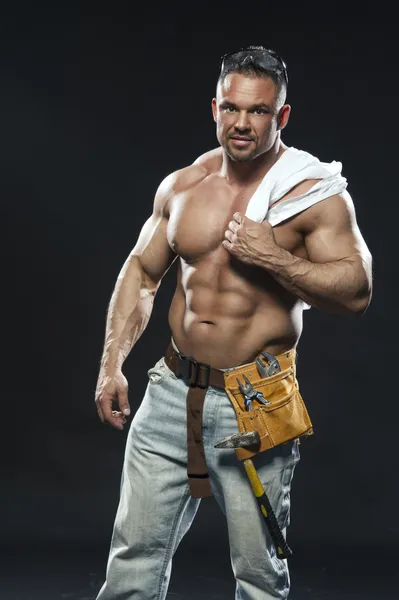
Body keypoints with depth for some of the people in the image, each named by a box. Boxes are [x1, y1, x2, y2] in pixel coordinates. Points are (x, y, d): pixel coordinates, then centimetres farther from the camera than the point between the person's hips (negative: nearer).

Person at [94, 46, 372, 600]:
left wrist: (272, 257, -19)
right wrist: (111, 364, 8)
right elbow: (141, 272, 15)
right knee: (136, 554, 7)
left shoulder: (315, 194, -7)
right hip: (174, 390, 4)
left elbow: (357, 292, -10)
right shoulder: (180, 187, 7)